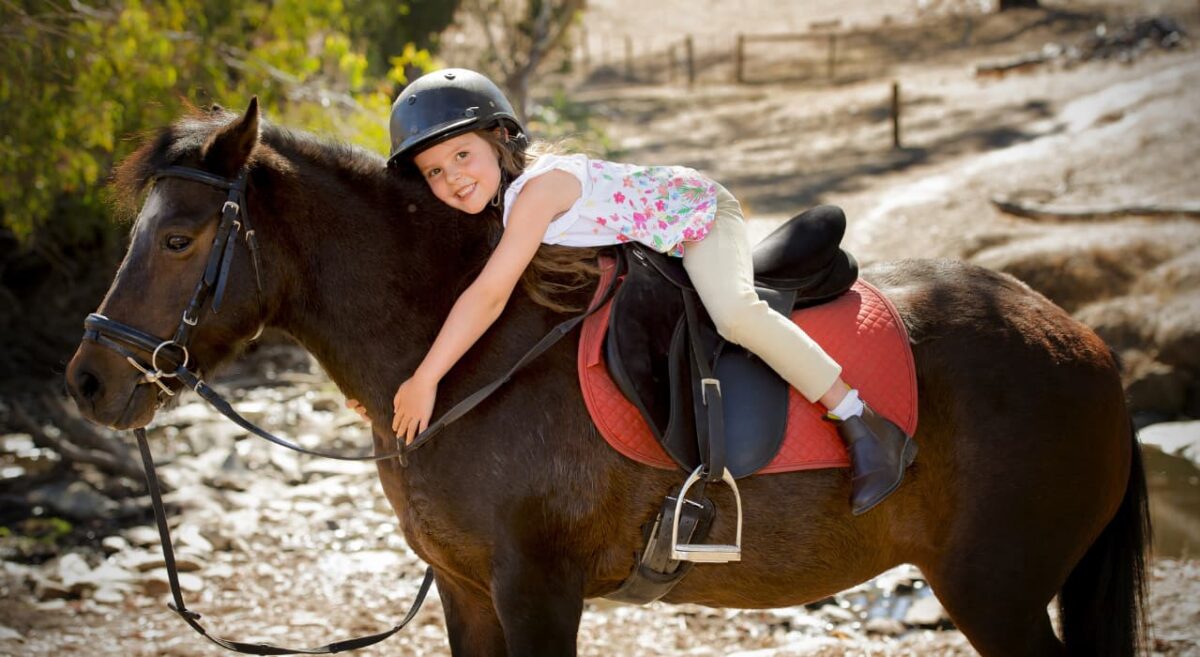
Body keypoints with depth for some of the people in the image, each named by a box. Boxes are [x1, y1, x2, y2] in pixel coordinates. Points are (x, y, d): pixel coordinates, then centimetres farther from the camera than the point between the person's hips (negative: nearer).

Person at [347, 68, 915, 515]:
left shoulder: (539, 186, -36)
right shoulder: (488, 206, -10)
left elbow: (489, 295, -42)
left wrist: (424, 381, -42)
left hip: (696, 210, -9)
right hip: (646, 249, 9)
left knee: (733, 312, -34)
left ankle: (862, 423, -23)